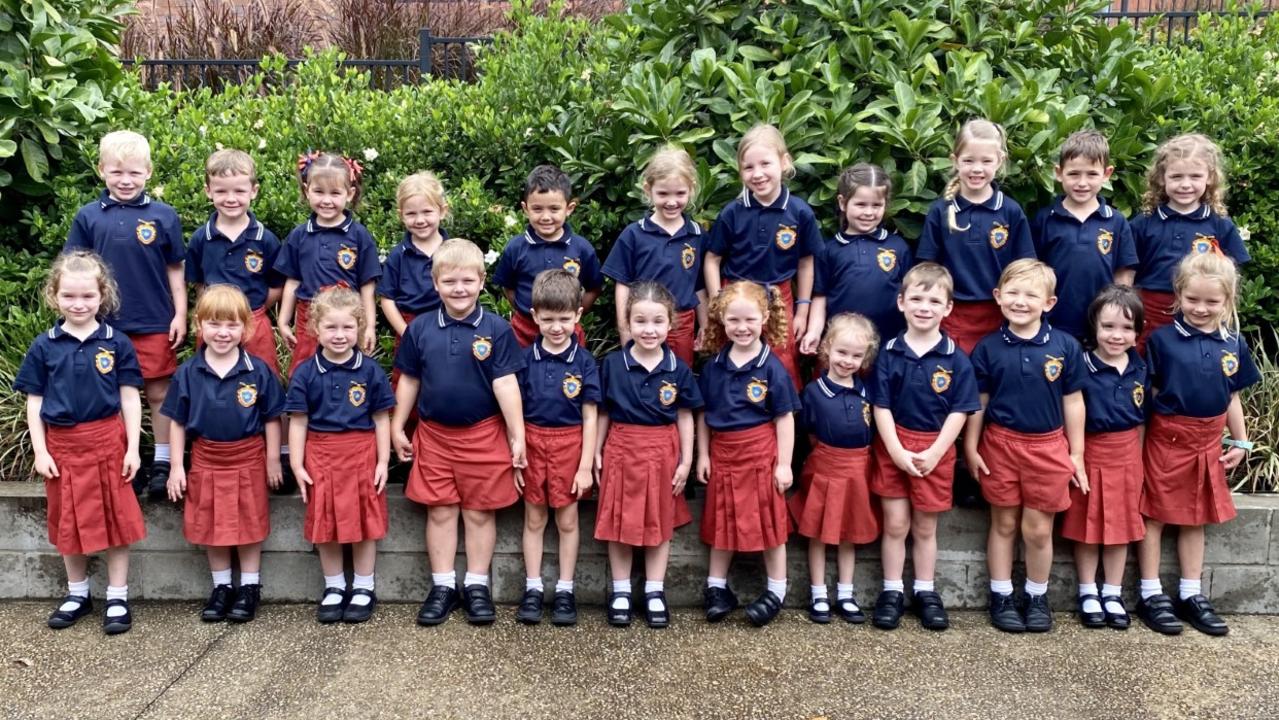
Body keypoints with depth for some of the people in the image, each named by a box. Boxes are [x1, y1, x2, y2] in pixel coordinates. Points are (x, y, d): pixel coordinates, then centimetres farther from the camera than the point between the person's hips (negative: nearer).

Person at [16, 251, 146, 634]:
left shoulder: (117, 343, -4)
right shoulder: (44, 347, -1)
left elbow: (129, 398, -1)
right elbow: (34, 402, 4)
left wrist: (133, 447, -5)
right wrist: (40, 451, -2)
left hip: (108, 441, -2)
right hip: (62, 445, 2)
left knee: (115, 519, 5)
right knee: (69, 522, 14)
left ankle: (117, 597, 17)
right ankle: (77, 593, 30)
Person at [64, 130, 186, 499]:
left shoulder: (163, 216, -2)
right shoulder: (88, 217, 0)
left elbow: (174, 270, 3)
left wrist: (180, 315, 0)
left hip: (155, 324, -1)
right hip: (107, 325, 1)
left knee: (159, 393, 7)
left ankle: (162, 463, 19)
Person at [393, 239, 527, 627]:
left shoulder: (496, 329, -9)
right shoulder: (420, 329, 0)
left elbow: (505, 384, -8)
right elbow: (409, 380, 9)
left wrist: (517, 436, -9)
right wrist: (397, 427, 11)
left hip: (483, 434, -2)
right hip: (434, 434, 2)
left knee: (480, 512, 8)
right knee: (440, 511, 9)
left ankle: (477, 586, 21)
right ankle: (443, 586, 21)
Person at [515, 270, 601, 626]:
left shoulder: (584, 362, -5)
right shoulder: (525, 359, -2)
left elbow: (590, 418, -4)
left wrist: (586, 466, -7)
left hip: (569, 444, -1)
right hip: (532, 442, 1)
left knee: (567, 520, 9)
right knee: (534, 519, 11)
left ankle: (564, 590, 21)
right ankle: (533, 588, 22)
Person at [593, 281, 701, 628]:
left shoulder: (678, 368, -4)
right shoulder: (612, 363, -6)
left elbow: (685, 417, 2)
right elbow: (603, 413, 1)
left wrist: (686, 460, 0)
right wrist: (596, 453, 1)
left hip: (663, 451, 1)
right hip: (621, 448, -1)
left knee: (660, 522, 11)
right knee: (619, 522, 7)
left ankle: (654, 591, 23)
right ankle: (620, 590, 21)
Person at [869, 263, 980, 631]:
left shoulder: (956, 359, -6)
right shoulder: (889, 353, -5)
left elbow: (959, 411, -6)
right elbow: (881, 406, -5)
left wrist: (934, 452, -15)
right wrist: (897, 451, -14)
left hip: (935, 450, 0)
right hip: (893, 447, 0)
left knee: (925, 527, 12)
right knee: (895, 524, 6)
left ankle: (926, 592, 26)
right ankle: (892, 591, 19)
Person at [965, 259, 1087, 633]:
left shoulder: (1066, 346, -4)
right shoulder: (988, 348, -4)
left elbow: (1073, 402, 2)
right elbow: (978, 403, 2)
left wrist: (1076, 453, 3)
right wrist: (971, 449, 0)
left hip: (1048, 447, 0)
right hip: (1000, 444, 0)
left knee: (1038, 529, 8)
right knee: (1004, 523, 11)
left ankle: (1038, 597, 26)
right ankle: (1001, 596, 23)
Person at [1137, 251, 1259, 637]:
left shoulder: (1233, 343, 2)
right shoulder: (1162, 338, -11)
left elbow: (1232, 397, 11)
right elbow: (1148, 392, -7)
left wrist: (1240, 442, 12)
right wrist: (1145, 431, -13)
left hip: (1208, 441, 4)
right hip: (1167, 437, -4)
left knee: (1195, 519, 14)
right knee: (1155, 516, 4)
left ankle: (1191, 594, 24)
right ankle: (1151, 595, 14)